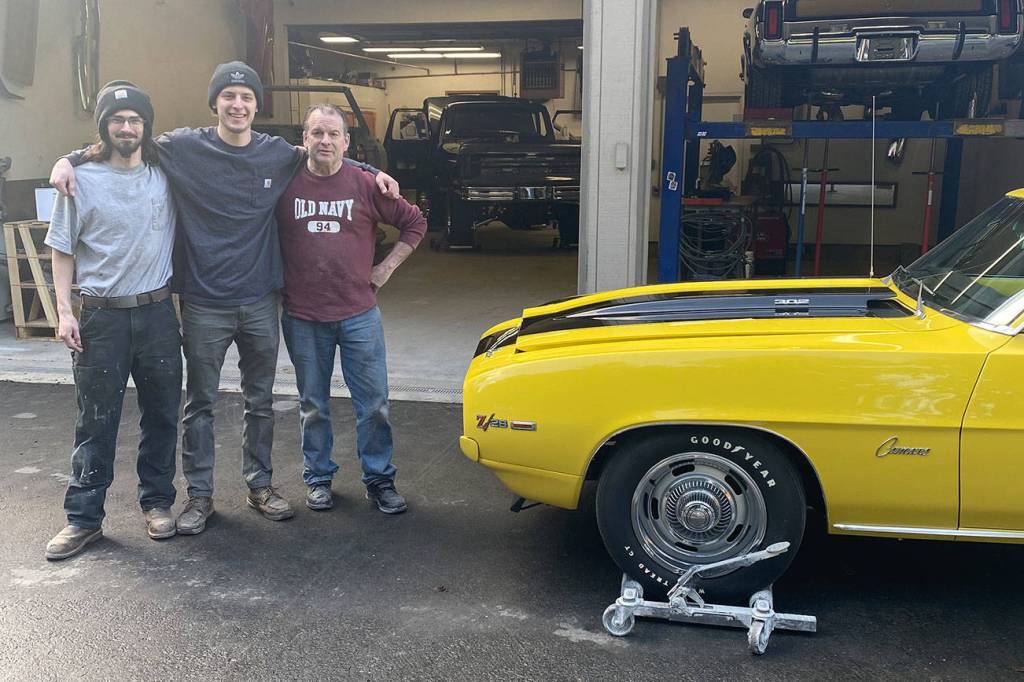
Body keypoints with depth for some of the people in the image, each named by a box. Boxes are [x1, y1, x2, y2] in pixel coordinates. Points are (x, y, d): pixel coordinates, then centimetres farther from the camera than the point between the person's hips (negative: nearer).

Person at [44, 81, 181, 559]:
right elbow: (62, 250, 0)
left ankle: (157, 501, 26)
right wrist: (64, 311, -6)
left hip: (157, 310, 2)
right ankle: (84, 518, 15)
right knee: (96, 423, 4)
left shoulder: (165, 173, 3)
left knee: (161, 415, 10)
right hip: (101, 316, -2)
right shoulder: (82, 179, -3)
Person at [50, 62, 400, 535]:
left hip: (260, 301, 3)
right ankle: (199, 495, 22)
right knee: (200, 403, 8)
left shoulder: (279, 154, 2)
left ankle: (259, 486, 29)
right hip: (204, 304, -2)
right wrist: (69, 159, -12)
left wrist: (373, 171, 7)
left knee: (260, 401, 14)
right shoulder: (184, 148, -6)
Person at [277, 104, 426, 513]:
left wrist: (386, 268, 2)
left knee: (373, 403, 5)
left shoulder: (366, 185, -2)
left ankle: (379, 479, 19)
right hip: (303, 317, 0)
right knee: (313, 406, 12)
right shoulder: (286, 184, -2)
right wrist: (278, 281, 1)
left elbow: (414, 223, 7)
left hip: (359, 314, 0)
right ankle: (318, 478, 28)